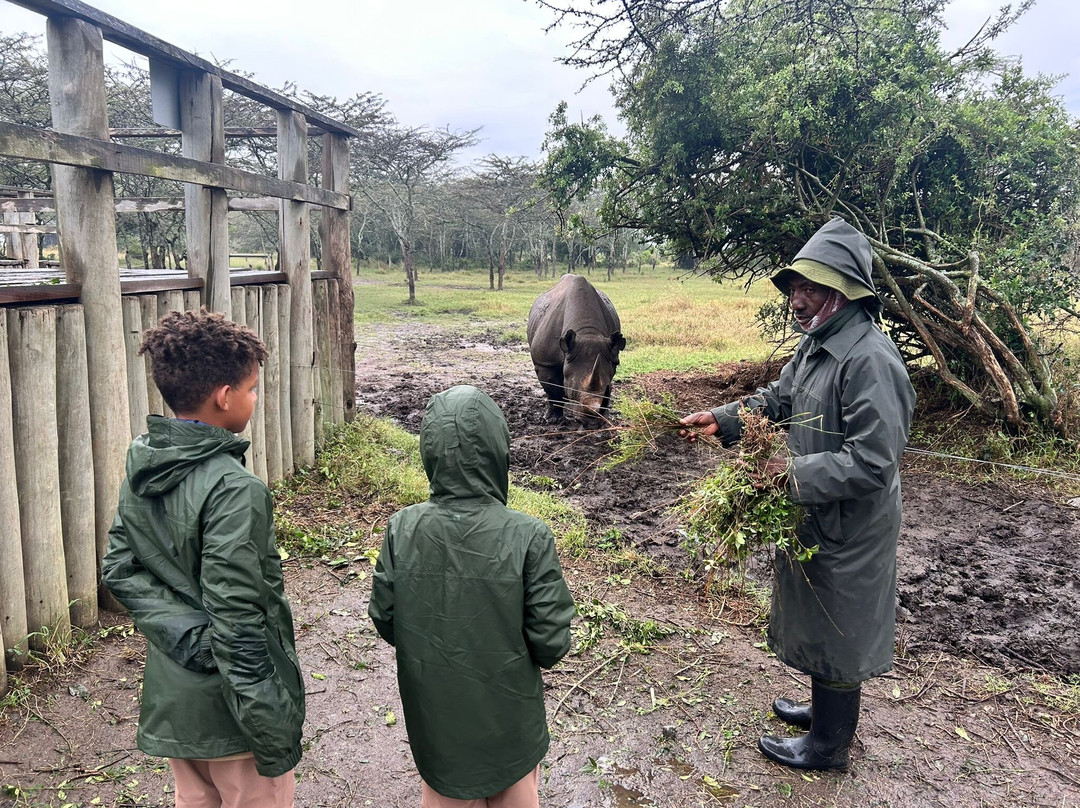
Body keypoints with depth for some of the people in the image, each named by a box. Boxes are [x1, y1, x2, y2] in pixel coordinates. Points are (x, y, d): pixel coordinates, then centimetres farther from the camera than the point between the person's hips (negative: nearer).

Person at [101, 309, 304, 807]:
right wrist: (272, 729, -18)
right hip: (226, 706, -8)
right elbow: (236, 622, -26)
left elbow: (118, 569, 1)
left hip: (170, 696, 8)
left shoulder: (141, 467, -2)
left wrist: (183, 632, -7)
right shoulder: (233, 489, -27)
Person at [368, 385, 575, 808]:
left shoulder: (401, 529, -20)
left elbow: (384, 619, -7)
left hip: (432, 707, 2)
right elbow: (551, 642, -20)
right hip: (507, 709, -1)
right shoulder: (529, 537, -27)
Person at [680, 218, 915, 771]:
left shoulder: (870, 359, -27)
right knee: (816, 617, 25)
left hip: (848, 529, -9)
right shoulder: (817, 344, 4)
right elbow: (778, 399, 16)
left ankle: (829, 744, 31)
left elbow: (873, 460, -30)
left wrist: (798, 473, -27)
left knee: (836, 629, 9)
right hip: (815, 517, 9)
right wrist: (722, 420, 4)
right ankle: (826, 709, 48)